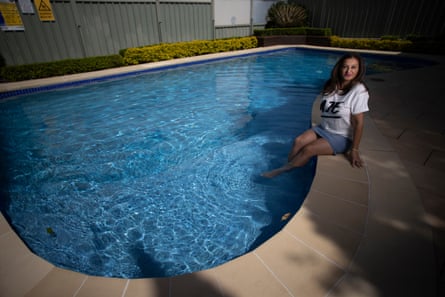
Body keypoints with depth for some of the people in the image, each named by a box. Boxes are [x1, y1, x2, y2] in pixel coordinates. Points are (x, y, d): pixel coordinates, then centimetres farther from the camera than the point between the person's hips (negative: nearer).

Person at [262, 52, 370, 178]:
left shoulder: (358, 90, -18)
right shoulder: (331, 85, 2)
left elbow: (358, 123, -17)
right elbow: (325, 110, 9)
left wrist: (354, 150, -16)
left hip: (342, 137, -6)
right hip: (323, 129, 6)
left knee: (308, 149, -23)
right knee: (298, 141, -19)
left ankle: (280, 172, -10)